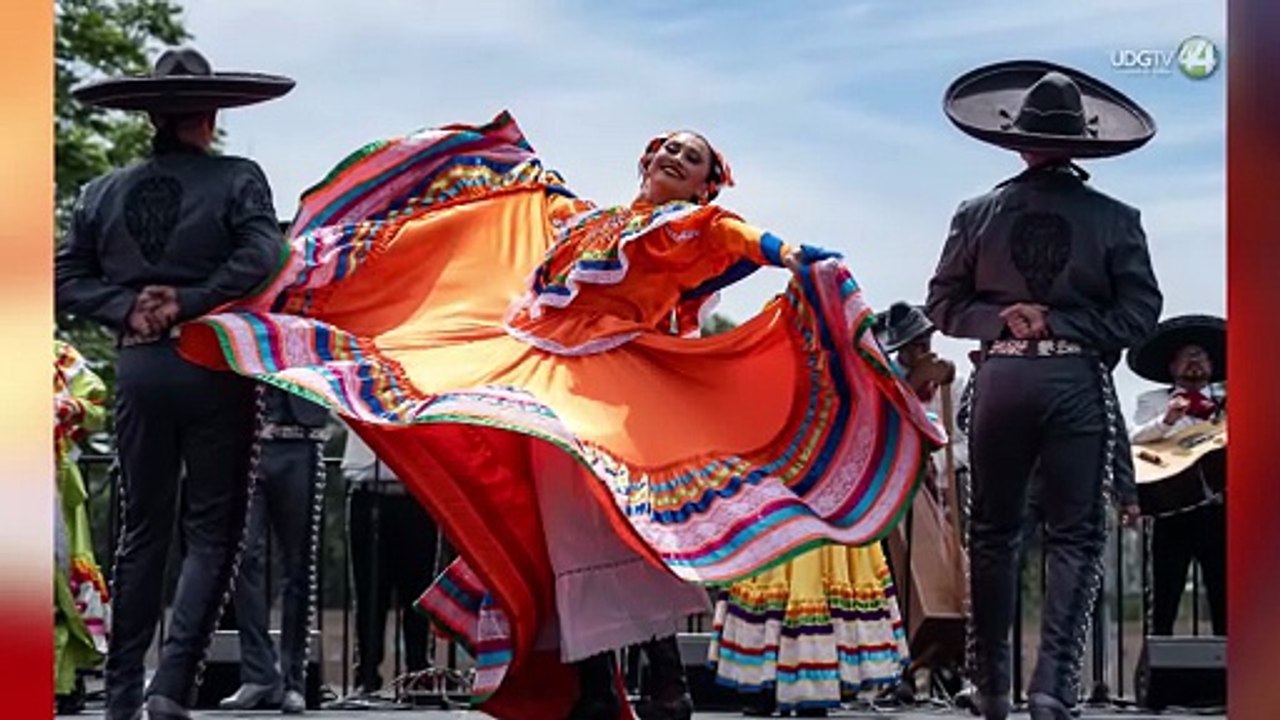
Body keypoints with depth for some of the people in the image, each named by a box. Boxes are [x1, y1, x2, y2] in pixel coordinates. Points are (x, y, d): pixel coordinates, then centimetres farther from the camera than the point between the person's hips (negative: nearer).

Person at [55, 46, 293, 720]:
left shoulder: (103, 192, 7)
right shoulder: (238, 179, -4)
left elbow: (67, 279, 5)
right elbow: (259, 256, -17)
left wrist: (128, 307, -4)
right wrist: (187, 302, -13)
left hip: (139, 368, 4)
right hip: (213, 367, -4)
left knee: (142, 530, 13)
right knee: (212, 530, 3)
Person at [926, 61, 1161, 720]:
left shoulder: (977, 215, 2)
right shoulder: (1114, 219, -3)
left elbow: (943, 304, 4)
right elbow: (1139, 310, -5)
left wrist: (1003, 320, -3)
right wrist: (1062, 324, -5)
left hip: (1001, 376, 2)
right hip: (1078, 379, -2)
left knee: (993, 532, 14)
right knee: (1075, 536, 3)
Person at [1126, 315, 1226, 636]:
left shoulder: (1227, 402, 18)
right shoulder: (1152, 401, 13)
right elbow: (1133, 440, -2)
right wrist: (1166, 421, -19)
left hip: (1219, 507, 2)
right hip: (1172, 506, -2)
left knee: (1223, 601, 0)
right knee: (1165, 601, -2)